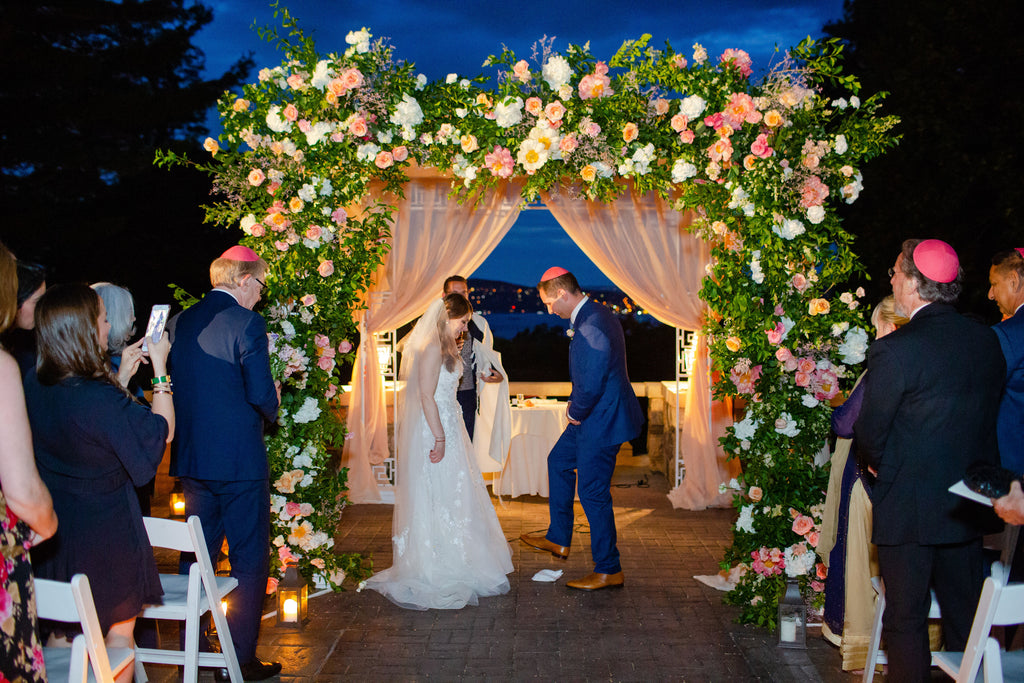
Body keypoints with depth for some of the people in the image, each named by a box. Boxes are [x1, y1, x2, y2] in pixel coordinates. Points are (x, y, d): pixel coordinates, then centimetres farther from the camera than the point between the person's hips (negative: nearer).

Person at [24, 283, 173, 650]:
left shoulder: (33, 384, -7)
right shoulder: (100, 398, -29)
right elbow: (162, 431, -15)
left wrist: (124, 371, 13)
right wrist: (159, 367, -10)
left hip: (53, 534, 7)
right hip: (107, 534, -6)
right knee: (118, 632, 14)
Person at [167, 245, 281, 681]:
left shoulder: (178, 322, 7)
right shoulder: (246, 323, -13)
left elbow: (170, 386, 10)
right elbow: (261, 392, -18)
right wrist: (272, 410, 3)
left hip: (190, 459, 7)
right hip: (239, 461, -7)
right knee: (249, 562, 4)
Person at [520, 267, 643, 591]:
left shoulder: (591, 329, -28)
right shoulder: (594, 313, 6)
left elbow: (591, 386, -28)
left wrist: (575, 412, -11)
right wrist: (575, 405, 9)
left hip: (602, 419, -11)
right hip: (595, 413, 11)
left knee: (594, 494, 0)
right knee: (559, 461, 24)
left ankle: (609, 570, 13)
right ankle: (558, 539, 36)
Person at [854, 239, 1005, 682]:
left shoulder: (894, 350, -18)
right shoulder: (986, 340, 2)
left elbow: (869, 432, -11)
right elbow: (989, 416, 10)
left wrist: (880, 467, 10)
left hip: (908, 509, -6)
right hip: (968, 508, 6)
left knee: (906, 622, 5)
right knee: (966, 618, 16)